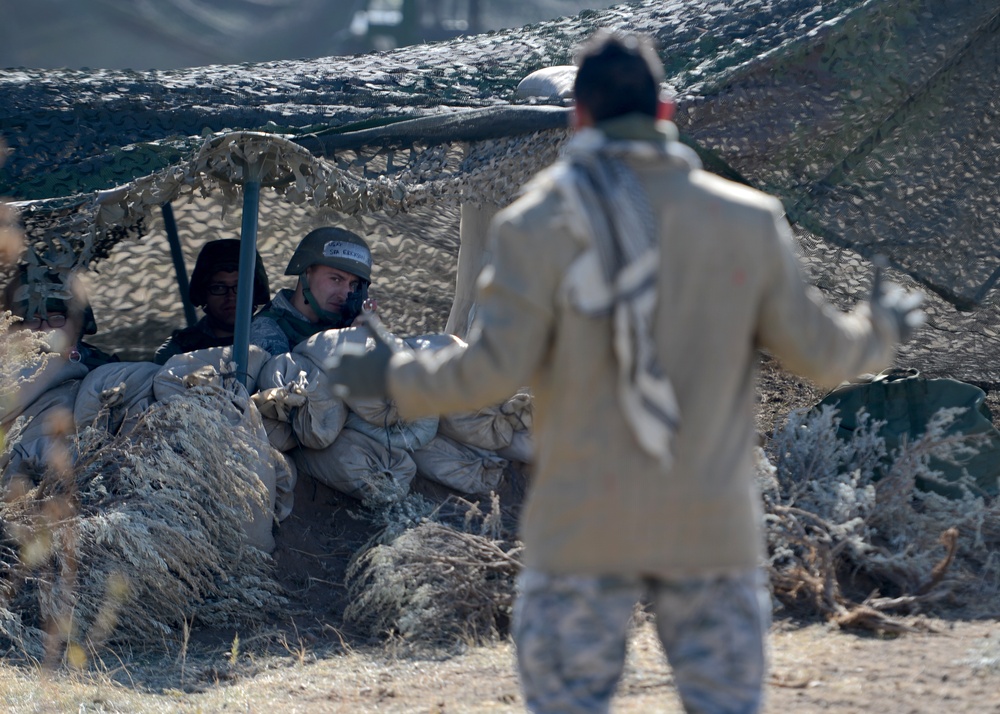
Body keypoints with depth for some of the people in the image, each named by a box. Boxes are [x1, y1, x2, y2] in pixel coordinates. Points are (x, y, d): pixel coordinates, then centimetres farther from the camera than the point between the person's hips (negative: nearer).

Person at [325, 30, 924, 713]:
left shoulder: (539, 224, -5)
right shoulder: (749, 220, 2)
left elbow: (492, 370, -10)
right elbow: (818, 351, 6)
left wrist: (398, 378, 8)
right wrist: (879, 332, 28)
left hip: (583, 529, -2)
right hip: (713, 529, 2)